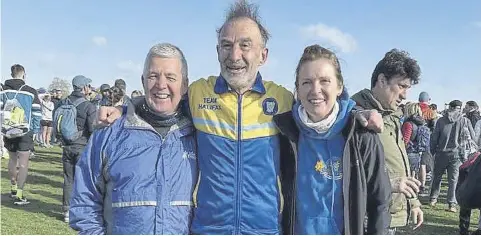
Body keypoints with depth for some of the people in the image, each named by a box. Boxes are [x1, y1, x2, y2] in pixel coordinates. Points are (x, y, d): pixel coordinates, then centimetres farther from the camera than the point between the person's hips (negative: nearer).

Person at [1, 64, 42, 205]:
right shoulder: (30, 92, -8)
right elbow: (37, 113, -8)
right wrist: (35, 130, 1)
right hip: (25, 132, -4)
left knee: (12, 158, 21)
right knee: (23, 162, -1)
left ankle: (13, 188, 34)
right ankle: (18, 195, -4)